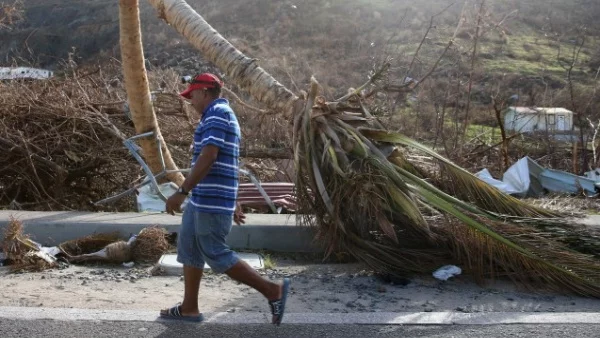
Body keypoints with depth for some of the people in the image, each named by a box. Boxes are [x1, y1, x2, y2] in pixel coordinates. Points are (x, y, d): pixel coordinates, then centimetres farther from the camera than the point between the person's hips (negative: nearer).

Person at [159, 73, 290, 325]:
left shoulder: (217, 113, -13)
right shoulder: (221, 116, 20)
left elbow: (208, 157, -24)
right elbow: (226, 165, 22)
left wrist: (181, 192, -25)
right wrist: (233, 204, 24)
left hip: (212, 200, -11)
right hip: (202, 199, 11)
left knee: (216, 255, -5)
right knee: (188, 248, 14)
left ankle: (272, 290, 0)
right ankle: (189, 308, 21)